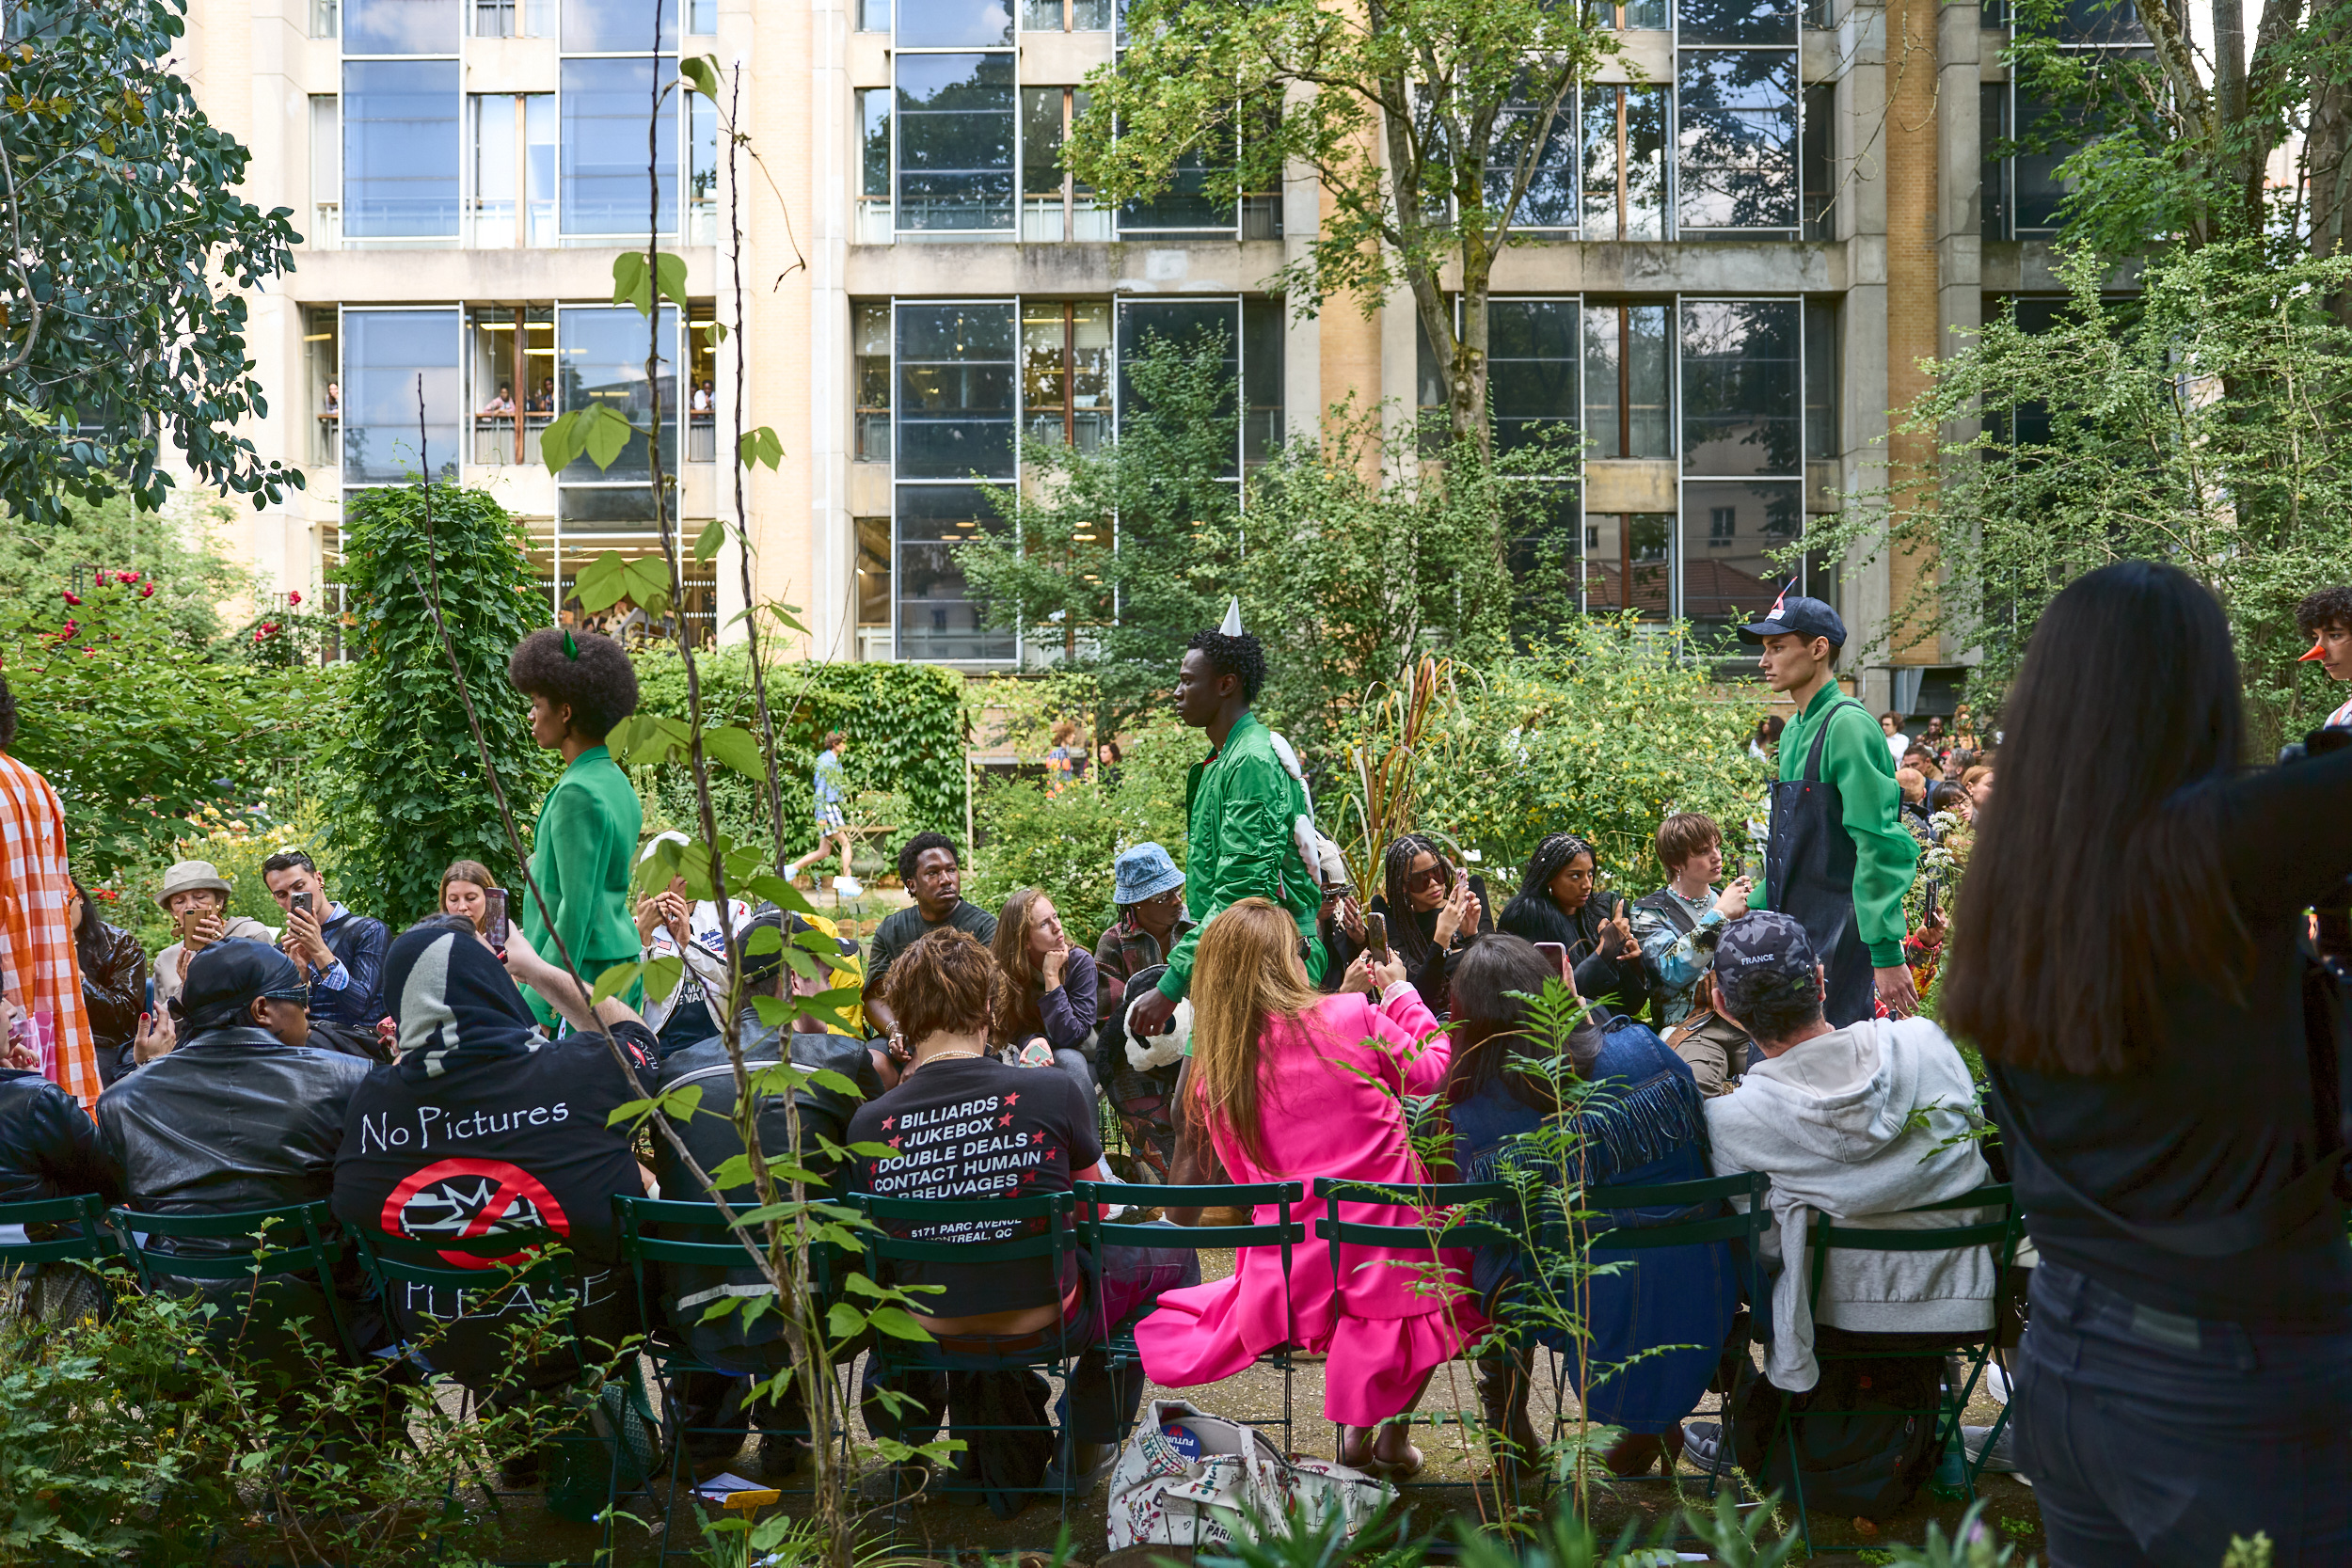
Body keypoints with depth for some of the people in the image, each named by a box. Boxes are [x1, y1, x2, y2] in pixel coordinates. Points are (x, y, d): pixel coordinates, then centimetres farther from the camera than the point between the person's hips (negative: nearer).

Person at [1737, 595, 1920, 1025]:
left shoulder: (1847, 725, -13)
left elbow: (1880, 848, -18)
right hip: (1792, 937, 9)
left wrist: (1886, 955, -22)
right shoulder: (1796, 732, 15)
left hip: (1841, 939, -9)